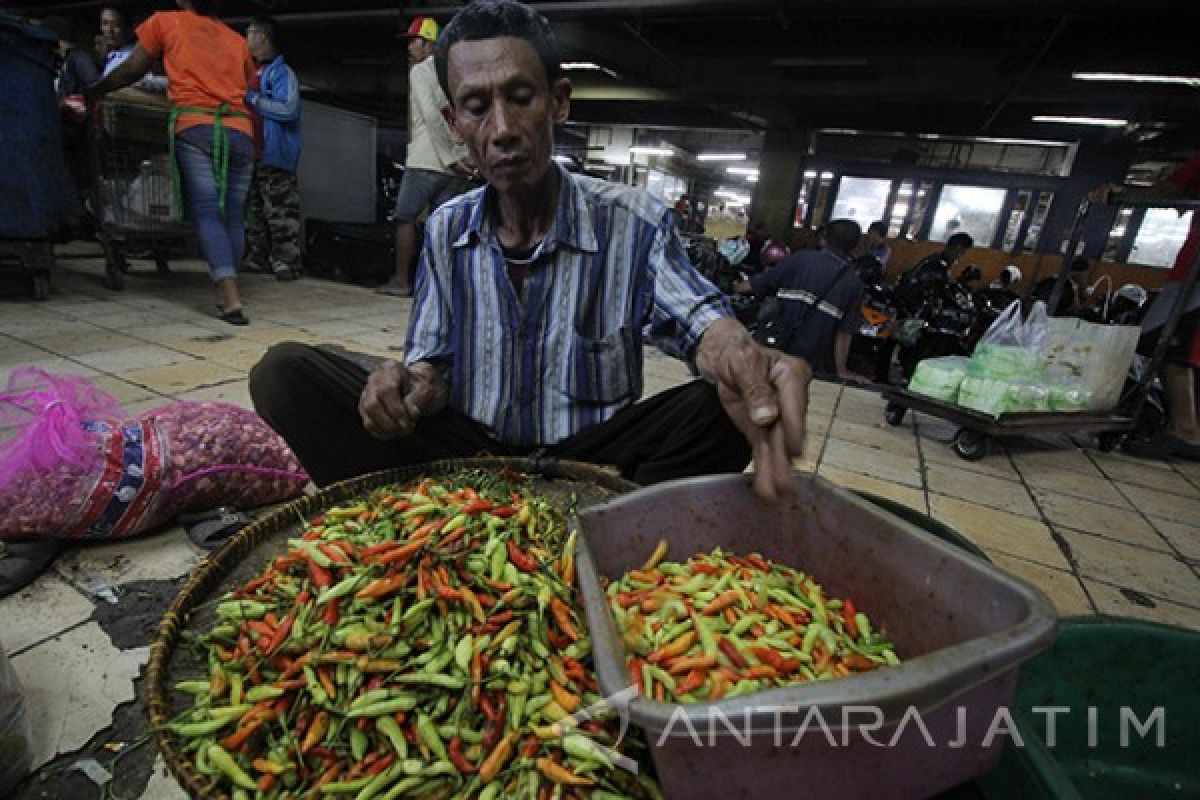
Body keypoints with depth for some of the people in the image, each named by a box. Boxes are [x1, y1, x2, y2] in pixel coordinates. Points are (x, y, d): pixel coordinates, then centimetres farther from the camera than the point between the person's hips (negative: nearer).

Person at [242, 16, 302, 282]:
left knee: (280, 213, -12)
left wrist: (251, 98, -15)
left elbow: (287, 109, -16)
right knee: (253, 211, 11)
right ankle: (257, 260, 18)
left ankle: (287, 263, -9)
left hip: (275, 157, -9)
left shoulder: (282, 72, -2)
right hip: (251, 155, 9)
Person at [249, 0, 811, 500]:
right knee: (285, 373, -14)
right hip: (466, 453, 3)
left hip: (587, 462, -1)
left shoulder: (634, 223, -7)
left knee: (724, 407, -29)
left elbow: (704, 322, -16)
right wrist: (412, 386, -22)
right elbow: (432, 365, 3)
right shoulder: (445, 230, 2)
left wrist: (737, 358, -41)